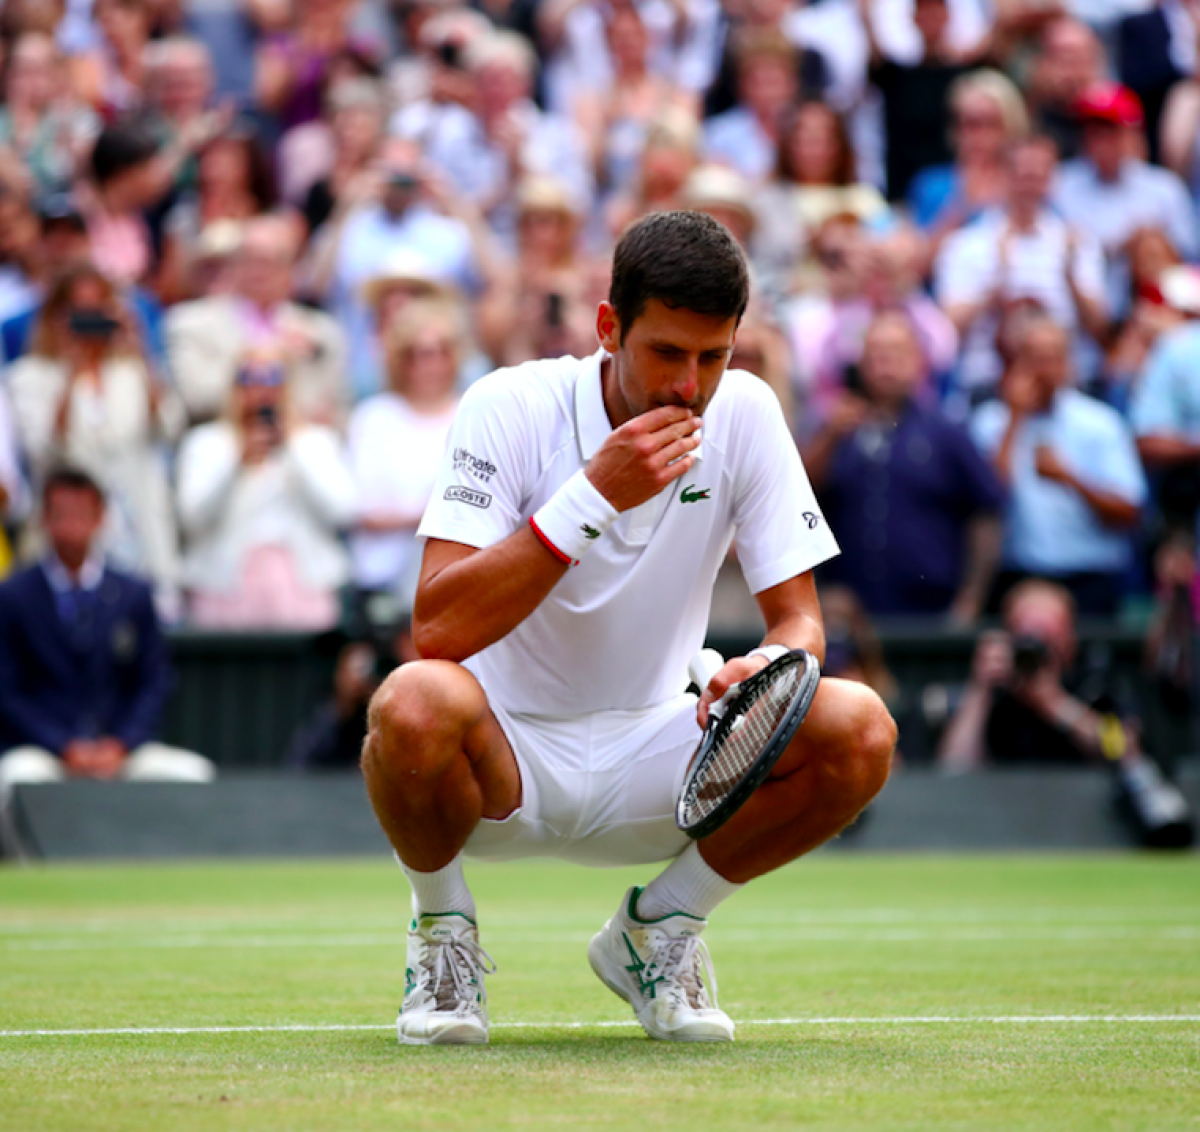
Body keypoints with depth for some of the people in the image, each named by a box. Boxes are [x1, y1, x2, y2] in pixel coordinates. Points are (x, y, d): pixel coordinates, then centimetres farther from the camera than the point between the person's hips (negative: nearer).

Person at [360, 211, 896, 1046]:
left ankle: (658, 928, 4)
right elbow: (438, 629, -27)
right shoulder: (512, 408, -17)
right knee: (414, 704, -39)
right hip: (505, 756, -4)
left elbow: (800, 619, -3)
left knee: (860, 732, -21)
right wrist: (595, 495, -32)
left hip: (649, 760, 4)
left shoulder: (744, 413, -6)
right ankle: (444, 930, -5)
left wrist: (772, 667, -28)